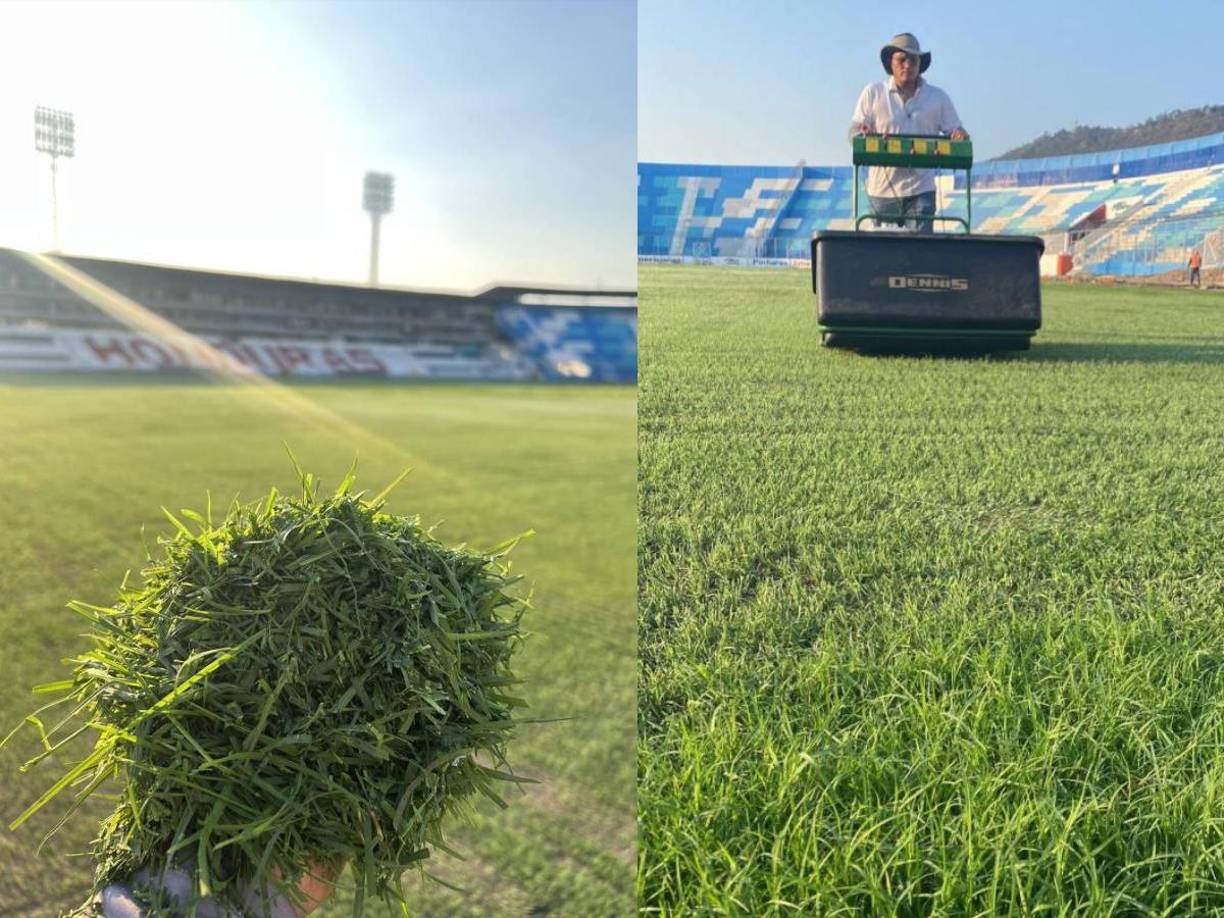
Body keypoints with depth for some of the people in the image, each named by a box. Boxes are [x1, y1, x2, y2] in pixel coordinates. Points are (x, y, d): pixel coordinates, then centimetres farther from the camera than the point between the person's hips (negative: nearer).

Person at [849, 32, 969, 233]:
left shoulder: (938, 97, 10)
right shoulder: (872, 93, 7)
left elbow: (955, 131, 12)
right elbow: (854, 131, 4)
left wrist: (959, 136, -13)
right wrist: (863, 132, -20)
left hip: (920, 189, 0)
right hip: (882, 189, 0)